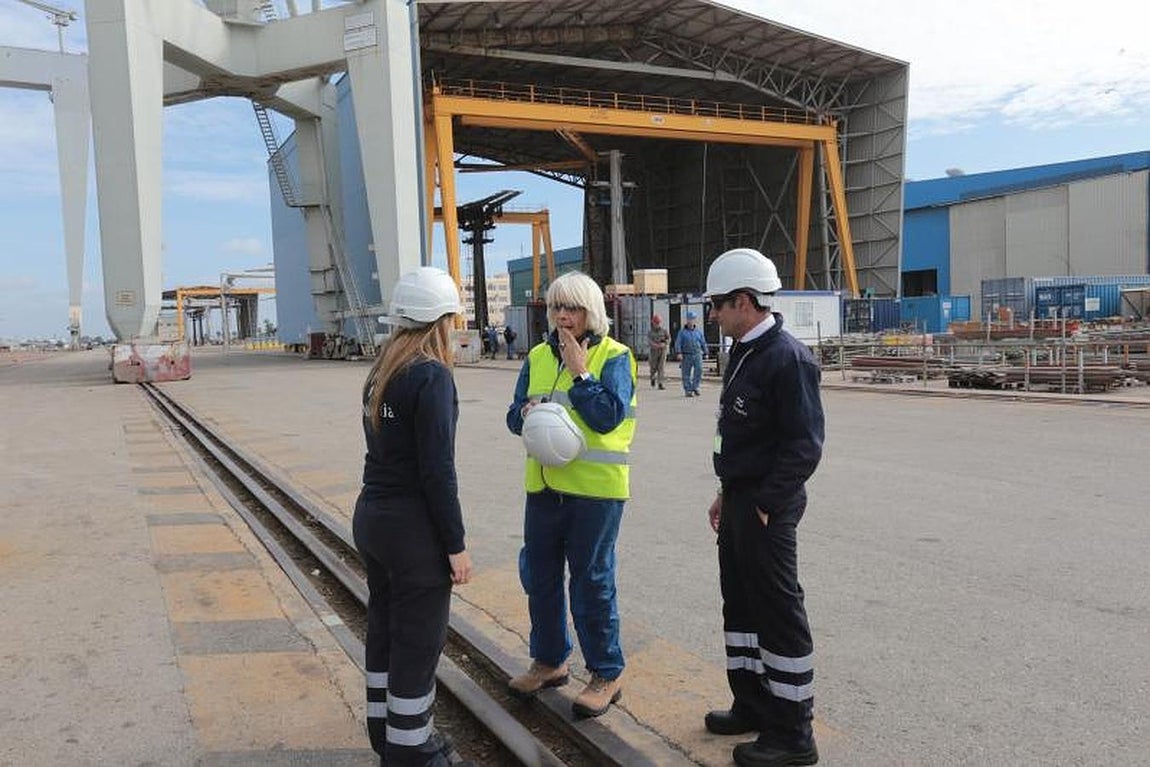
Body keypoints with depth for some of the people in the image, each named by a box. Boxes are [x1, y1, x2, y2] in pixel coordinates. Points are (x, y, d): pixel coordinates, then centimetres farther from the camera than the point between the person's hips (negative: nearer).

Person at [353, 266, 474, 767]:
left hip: (371, 515, 9)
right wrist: (456, 545, -14)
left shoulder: (381, 369, 8)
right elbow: (437, 470, -20)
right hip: (413, 526, -9)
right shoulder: (432, 375, -18)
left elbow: (388, 448, 8)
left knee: (384, 628, 20)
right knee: (417, 642, 6)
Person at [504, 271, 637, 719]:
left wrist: (580, 371, -16)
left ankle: (607, 674, 20)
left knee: (592, 581, 2)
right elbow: (513, 416, 9)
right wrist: (526, 412, -12)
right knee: (538, 576, 15)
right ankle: (549, 660, 35)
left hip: (595, 488, -6)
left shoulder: (613, 357, -6)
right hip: (544, 485, 6)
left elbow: (609, 416, -17)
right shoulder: (538, 357, 10)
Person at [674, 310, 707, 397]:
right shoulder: (682, 331, 3)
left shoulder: (698, 332, 12)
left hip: (697, 355, 2)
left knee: (699, 369, -14)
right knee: (686, 374, 0)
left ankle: (695, 387, 1)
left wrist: (705, 353, 11)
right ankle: (687, 391, 8)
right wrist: (679, 353, -17)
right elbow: (678, 343, -4)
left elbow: (703, 343, 16)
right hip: (686, 356, -2)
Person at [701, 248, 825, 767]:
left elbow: (804, 446, -21)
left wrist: (764, 505, -19)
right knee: (740, 603, 19)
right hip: (740, 500, 10)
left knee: (778, 613, 1)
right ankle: (752, 704, 35)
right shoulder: (744, 354, 12)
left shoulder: (788, 358, -19)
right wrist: (727, 494, 15)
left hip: (766, 508, -10)